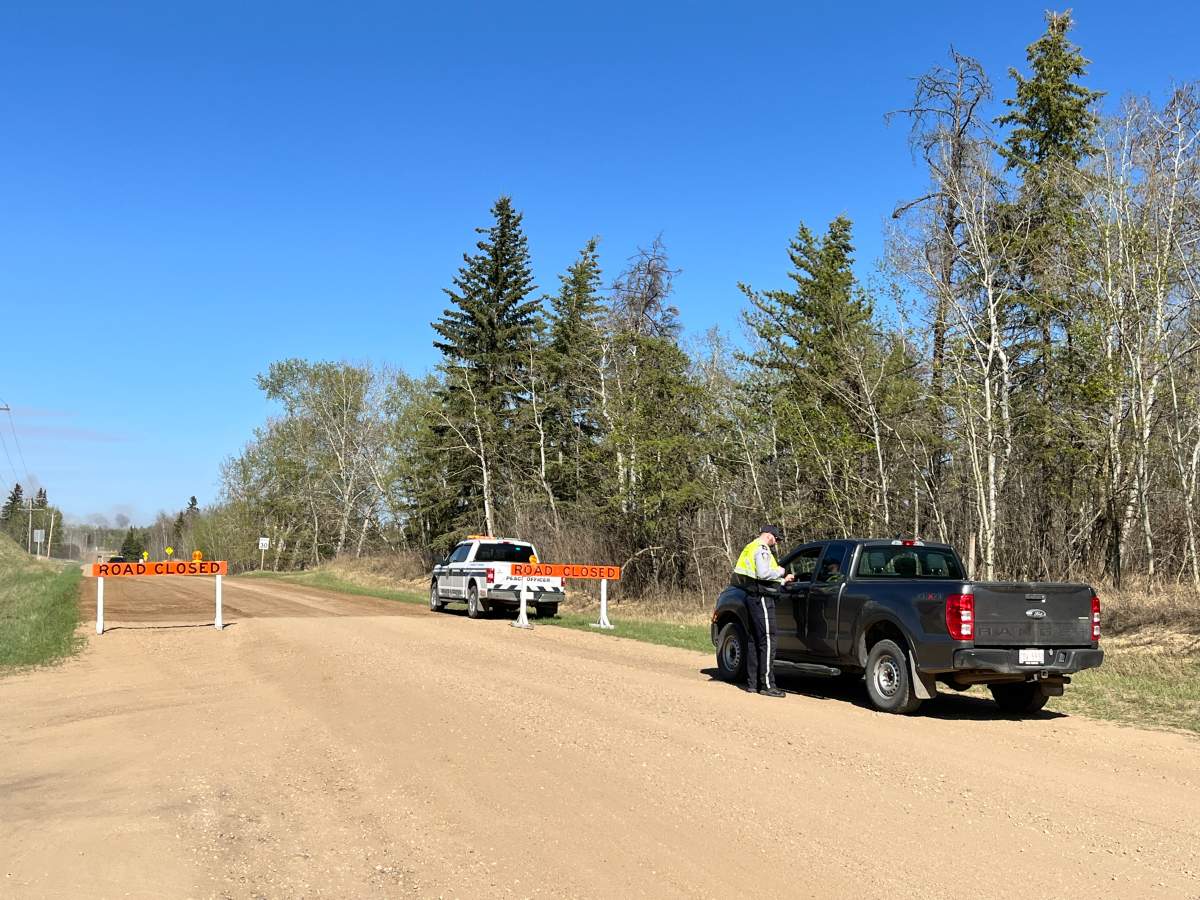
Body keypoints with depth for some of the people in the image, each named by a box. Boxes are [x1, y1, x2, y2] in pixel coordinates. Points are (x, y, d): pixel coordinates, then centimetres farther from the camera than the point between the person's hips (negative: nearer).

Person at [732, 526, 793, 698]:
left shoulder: (751, 548, 22)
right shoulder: (761, 549, -10)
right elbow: (764, 574, -24)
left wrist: (782, 580, 25)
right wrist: (780, 571, -7)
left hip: (752, 598, 10)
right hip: (761, 599, -10)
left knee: (753, 640, 11)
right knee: (767, 640, -9)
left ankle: (752, 683, 14)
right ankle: (767, 685, -9)